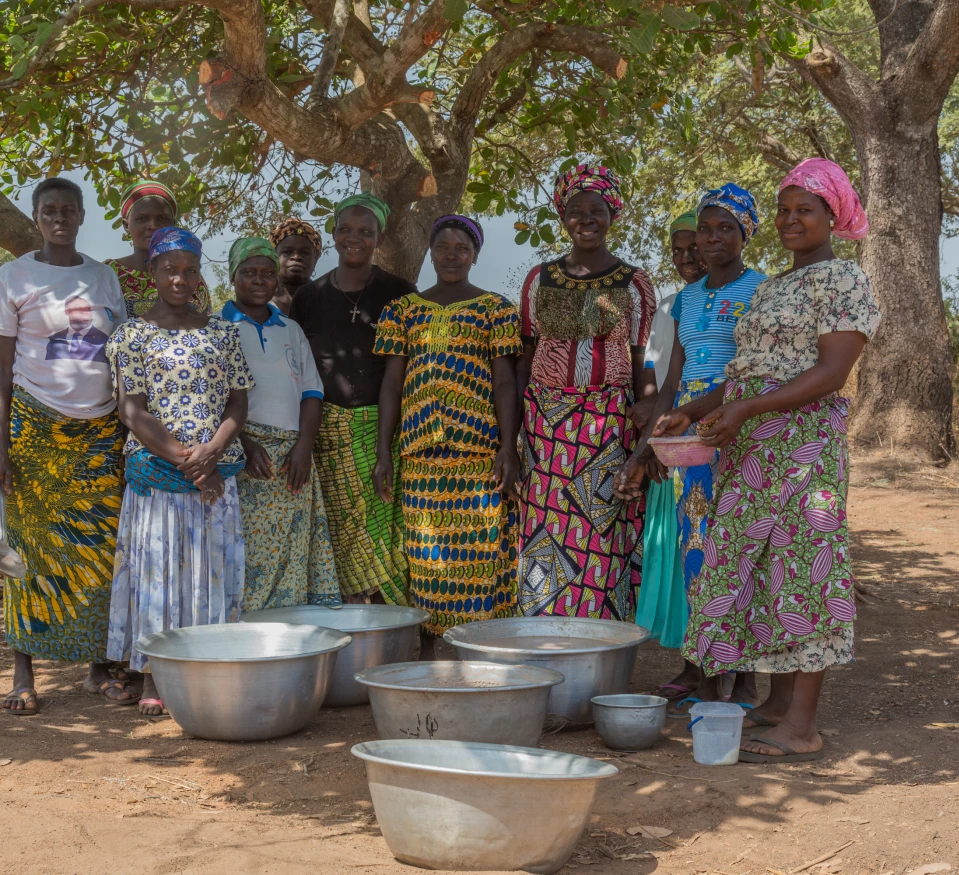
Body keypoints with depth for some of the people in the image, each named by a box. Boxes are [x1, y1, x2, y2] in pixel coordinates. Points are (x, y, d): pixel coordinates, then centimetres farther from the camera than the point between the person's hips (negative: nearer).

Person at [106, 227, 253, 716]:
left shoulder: (222, 333, 9)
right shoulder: (132, 335, 0)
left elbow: (238, 402, 6)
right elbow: (132, 412, -7)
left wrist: (210, 453, -11)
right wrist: (184, 459, -15)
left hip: (216, 473, 3)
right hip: (155, 470, -3)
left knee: (211, 568, 5)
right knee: (156, 568, 1)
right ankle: (152, 679, 9)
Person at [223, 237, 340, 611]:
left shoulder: (291, 330, 19)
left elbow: (311, 392, 13)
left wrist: (304, 447, -3)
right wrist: (244, 444, -15)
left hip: (293, 458, 4)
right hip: (241, 455, -4)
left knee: (293, 560, 0)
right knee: (245, 558, -10)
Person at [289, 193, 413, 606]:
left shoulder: (398, 293, 3)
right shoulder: (310, 296, 8)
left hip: (384, 427, -1)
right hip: (330, 429, 2)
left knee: (383, 524, -4)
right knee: (344, 530, 1)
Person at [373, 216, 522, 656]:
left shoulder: (495, 309, 5)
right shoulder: (403, 310, 12)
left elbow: (505, 382, 0)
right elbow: (392, 382, 9)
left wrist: (508, 449, -10)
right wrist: (383, 452, 1)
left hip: (479, 451, -2)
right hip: (419, 452, 2)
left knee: (480, 550, -3)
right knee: (424, 553, 4)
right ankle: (427, 650, 12)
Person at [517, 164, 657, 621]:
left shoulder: (633, 283, 4)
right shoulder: (540, 279, 9)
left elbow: (641, 365, 5)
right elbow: (524, 360, 10)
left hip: (610, 427, -2)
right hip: (546, 423, 2)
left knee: (602, 543, -2)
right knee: (545, 536, 0)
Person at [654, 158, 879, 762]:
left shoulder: (843, 279, -5)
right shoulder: (773, 288, 22)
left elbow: (832, 372, -15)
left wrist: (746, 408, -22)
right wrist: (693, 411, 12)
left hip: (803, 440, -9)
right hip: (752, 448, 9)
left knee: (801, 565, -9)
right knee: (759, 566, 9)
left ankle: (802, 728, -8)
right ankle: (781, 702, 17)